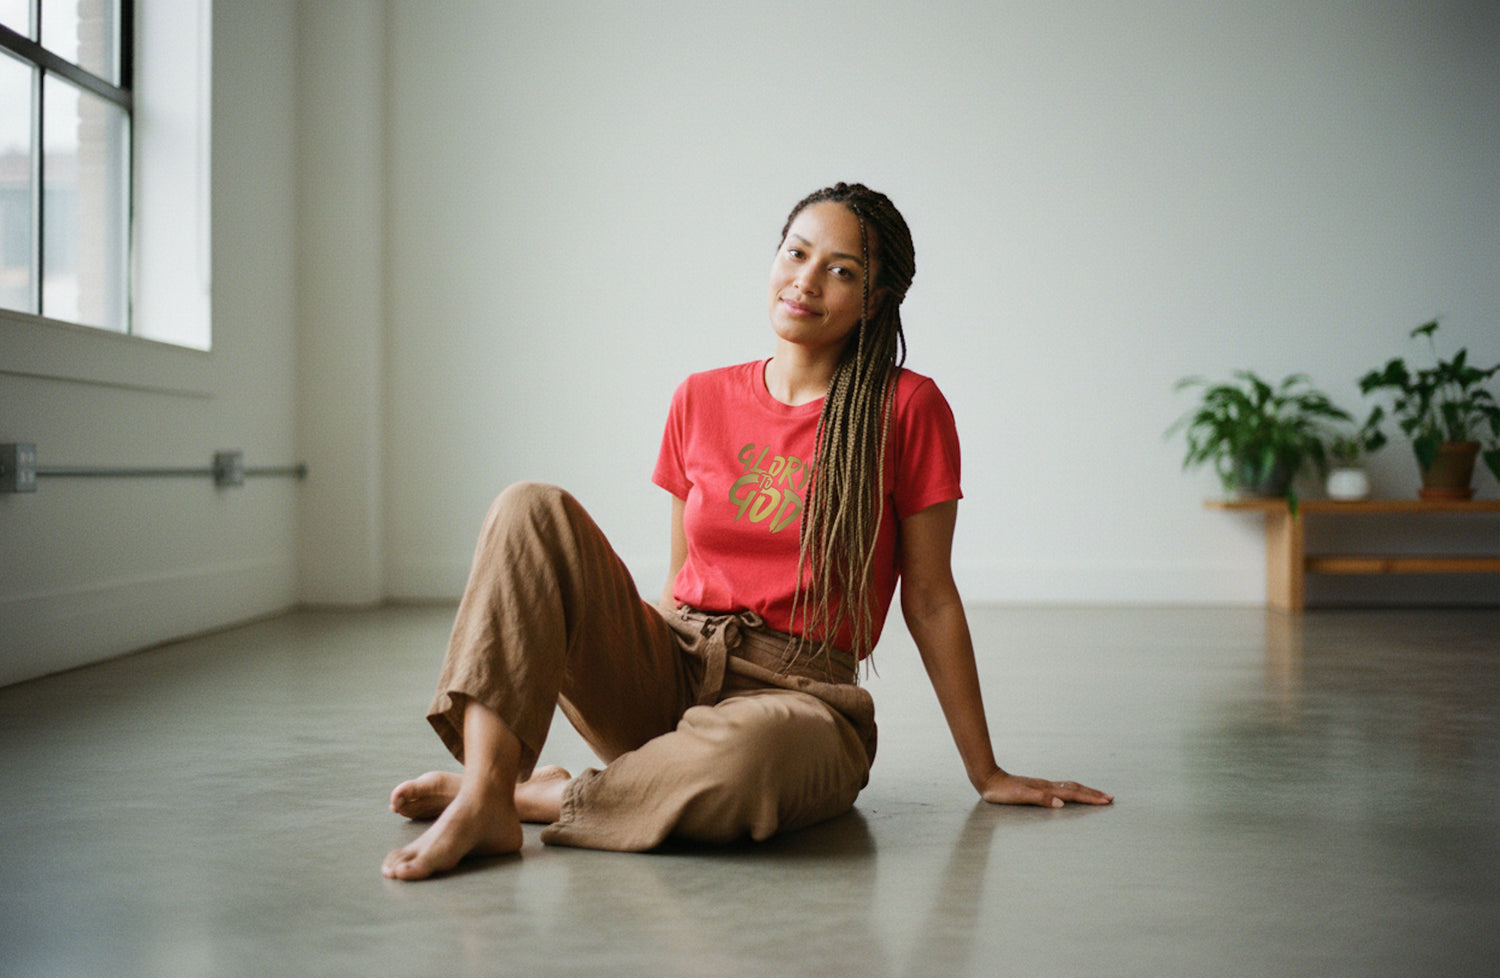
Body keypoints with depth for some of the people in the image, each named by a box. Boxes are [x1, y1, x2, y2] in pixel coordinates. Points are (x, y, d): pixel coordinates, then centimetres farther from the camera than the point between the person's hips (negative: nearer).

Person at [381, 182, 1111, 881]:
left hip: (796, 693, -4)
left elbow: (929, 600, 1)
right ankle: (484, 793, -31)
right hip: (670, 673, 4)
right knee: (533, 510, -18)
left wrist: (986, 773, 4)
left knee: (743, 751, -42)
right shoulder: (701, 400, 9)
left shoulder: (907, 409, -3)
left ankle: (539, 794, -16)